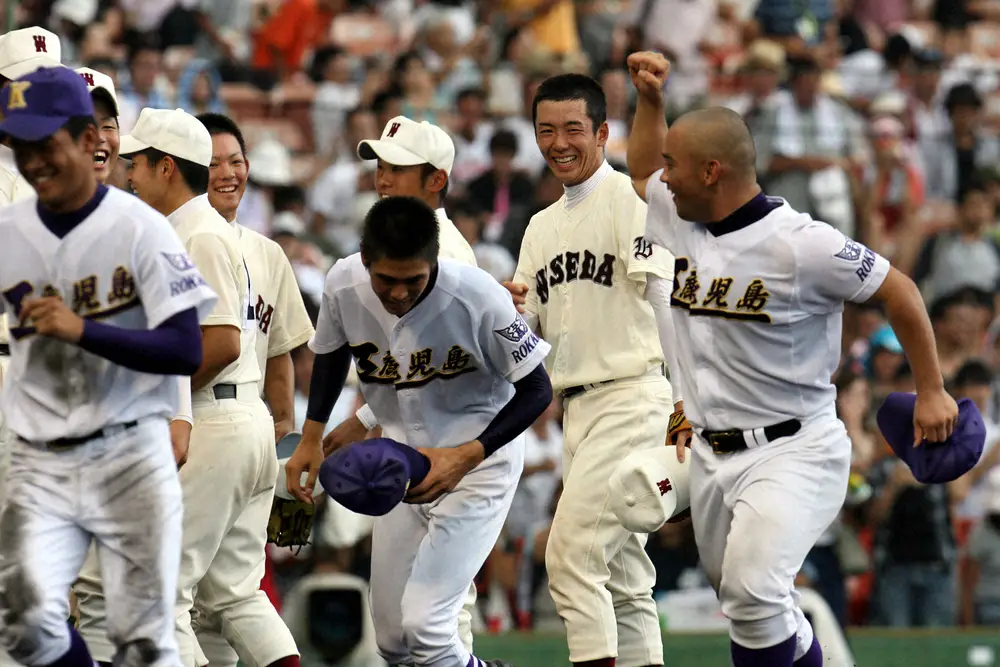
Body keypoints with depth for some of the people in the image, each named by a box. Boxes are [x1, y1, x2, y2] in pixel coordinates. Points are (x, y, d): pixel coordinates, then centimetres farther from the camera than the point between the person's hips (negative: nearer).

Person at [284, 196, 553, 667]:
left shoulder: (478, 297, -28)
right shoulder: (344, 285, -14)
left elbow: (537, 390, -18)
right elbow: (332, 353, 10)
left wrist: (465, 457, -28)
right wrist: (311, 438, 5)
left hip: (480, 459, -5)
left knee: (423, 624, -19)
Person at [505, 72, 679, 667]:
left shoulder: (632, 199, -6)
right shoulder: (543, 227, 19)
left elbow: (667, 305, -15)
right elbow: (528, 330, 20)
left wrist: (687, 404, -23)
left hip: (634, 397, -8)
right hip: (577, 408, 8)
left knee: (572, 552, -17)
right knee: (619, 573, 9)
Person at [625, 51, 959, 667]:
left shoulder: (799, 243, -18)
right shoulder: (680, 222, 4)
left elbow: (900, 293, -9)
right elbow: (641, 172, 27)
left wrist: (932, 392, -6)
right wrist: (650, 99, 12)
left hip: (794, 450, -8)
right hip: (713, 453, 8)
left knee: (754, 591, -25)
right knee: (740, 598, 14)